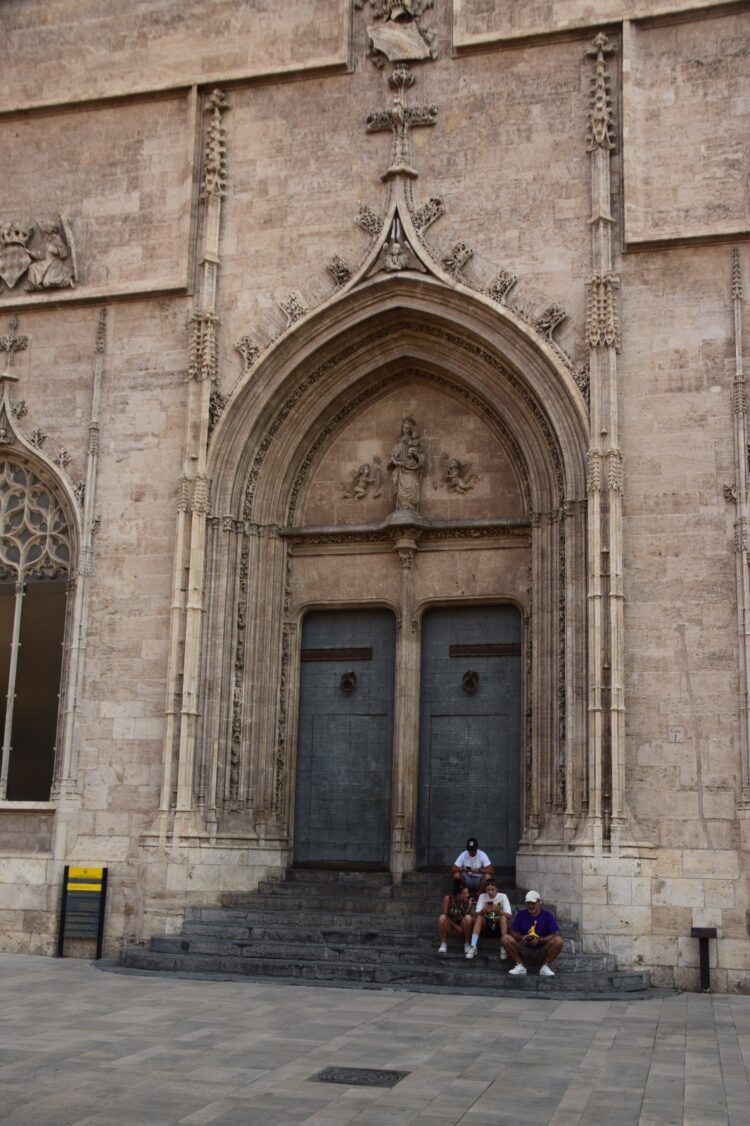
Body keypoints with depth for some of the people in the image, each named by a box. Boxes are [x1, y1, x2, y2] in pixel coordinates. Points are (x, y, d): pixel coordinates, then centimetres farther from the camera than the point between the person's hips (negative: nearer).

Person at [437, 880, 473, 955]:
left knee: (468, 918, -31)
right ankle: (443, 944, -16)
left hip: (462, 926, 1)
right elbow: (445, 915, -14)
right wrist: (455, 926, -21)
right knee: (442, 917, -32)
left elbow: (466, 919, -12)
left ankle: (466, 944, -13)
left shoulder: (468, 901, -16)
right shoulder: (448, 898, -18)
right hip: (450, 925, -1)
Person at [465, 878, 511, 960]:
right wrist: (483, 910, -37)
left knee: (503, 917, -31)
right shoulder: (482, 896, -4)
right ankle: (473, 947, -35)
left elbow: (508, 915, -18)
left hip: (499, 926, -1)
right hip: (486, 925, 1)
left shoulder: (502, 896, -9)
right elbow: (477, 914, -14)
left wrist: (498, 911, -38)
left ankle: (503, 947, -31)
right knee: (479, 917, -28)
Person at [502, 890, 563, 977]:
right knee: (506, 939, -23)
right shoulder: (521, 914, -1)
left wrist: (539, 940, -25)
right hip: (524, 946, 2)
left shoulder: (547, 915, -6)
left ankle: (545, 967, -12)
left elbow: (555, 934, -11)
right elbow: (513, 932, 1)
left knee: (558, 941, -31)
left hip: (542, 947, -2)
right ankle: (520, 966, -10)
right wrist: (521, 938, -21)